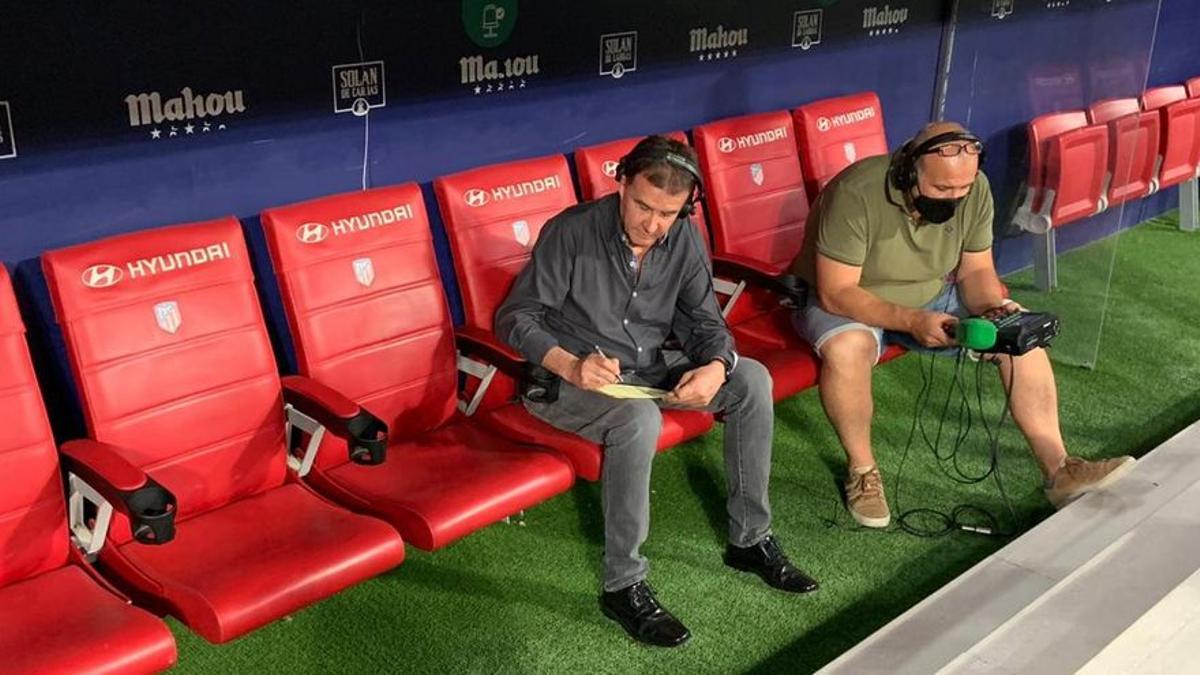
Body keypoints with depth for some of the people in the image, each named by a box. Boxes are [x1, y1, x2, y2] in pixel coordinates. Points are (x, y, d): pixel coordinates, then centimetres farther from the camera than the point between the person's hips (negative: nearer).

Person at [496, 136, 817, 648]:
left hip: (647, 370, 6)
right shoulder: (572, 232, -18)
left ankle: (750, 539, 3)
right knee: (640, 420, -36)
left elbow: (705, 322, 2)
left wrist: (716, 367, -22)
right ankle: (622, 586, -22)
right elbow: (514, 318, -15)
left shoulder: (682, 239, -2)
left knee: (752, 380, -9)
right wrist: (570, 366, -32)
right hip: (569, 379, -6)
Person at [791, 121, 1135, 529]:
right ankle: (861, 471, -16)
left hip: (931, 297, 6)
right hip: (845, 302, -5)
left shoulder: (974, 190, -13)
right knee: (846, 349, -39)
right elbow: (836, 292, -30)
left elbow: (975, 269, -2)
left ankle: (1058, 470, -5)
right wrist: (912, 321, -40)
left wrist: (992, 308, -24)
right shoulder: (857, 194, -32)